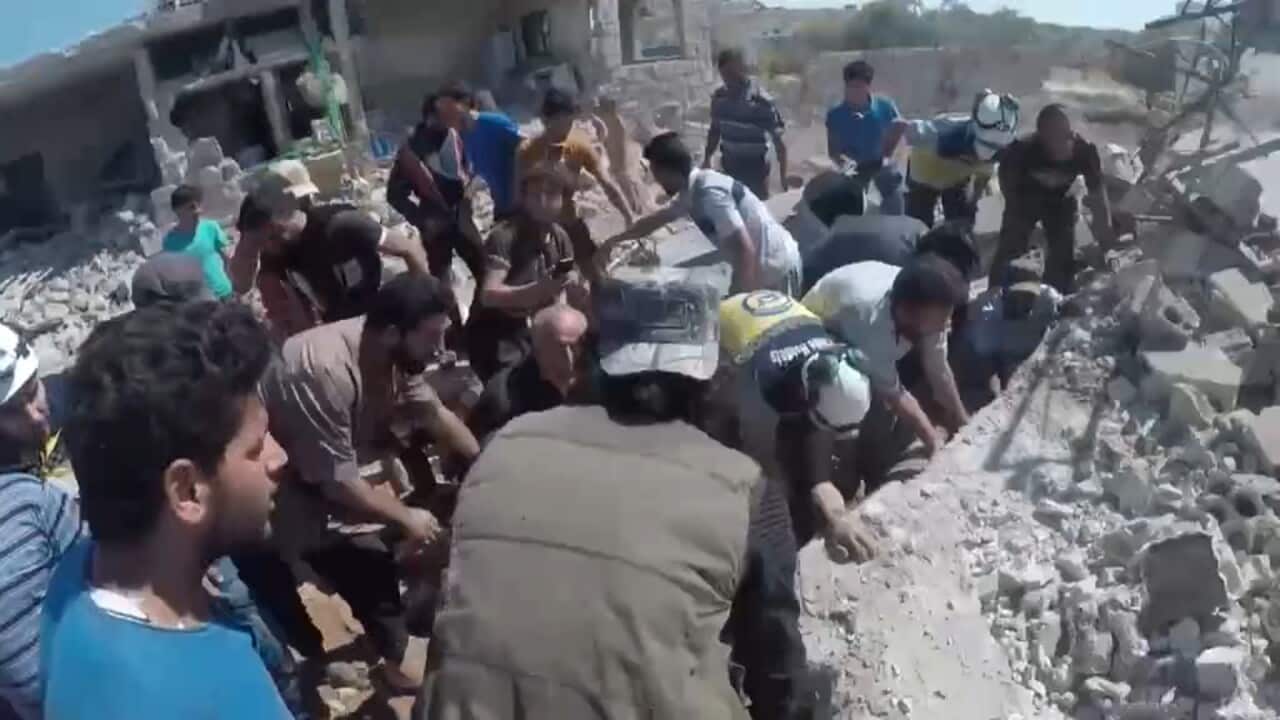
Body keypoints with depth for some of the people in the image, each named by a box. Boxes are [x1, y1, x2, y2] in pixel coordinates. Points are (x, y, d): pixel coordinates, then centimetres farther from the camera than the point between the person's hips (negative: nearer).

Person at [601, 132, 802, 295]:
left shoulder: (709, 193, -25)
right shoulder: (692, 192, 5)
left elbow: (745, 248, -30)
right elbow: (655, 220, 22)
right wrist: (615, 240, 29)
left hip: (777, 269, -9)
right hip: (761, 266, 9)